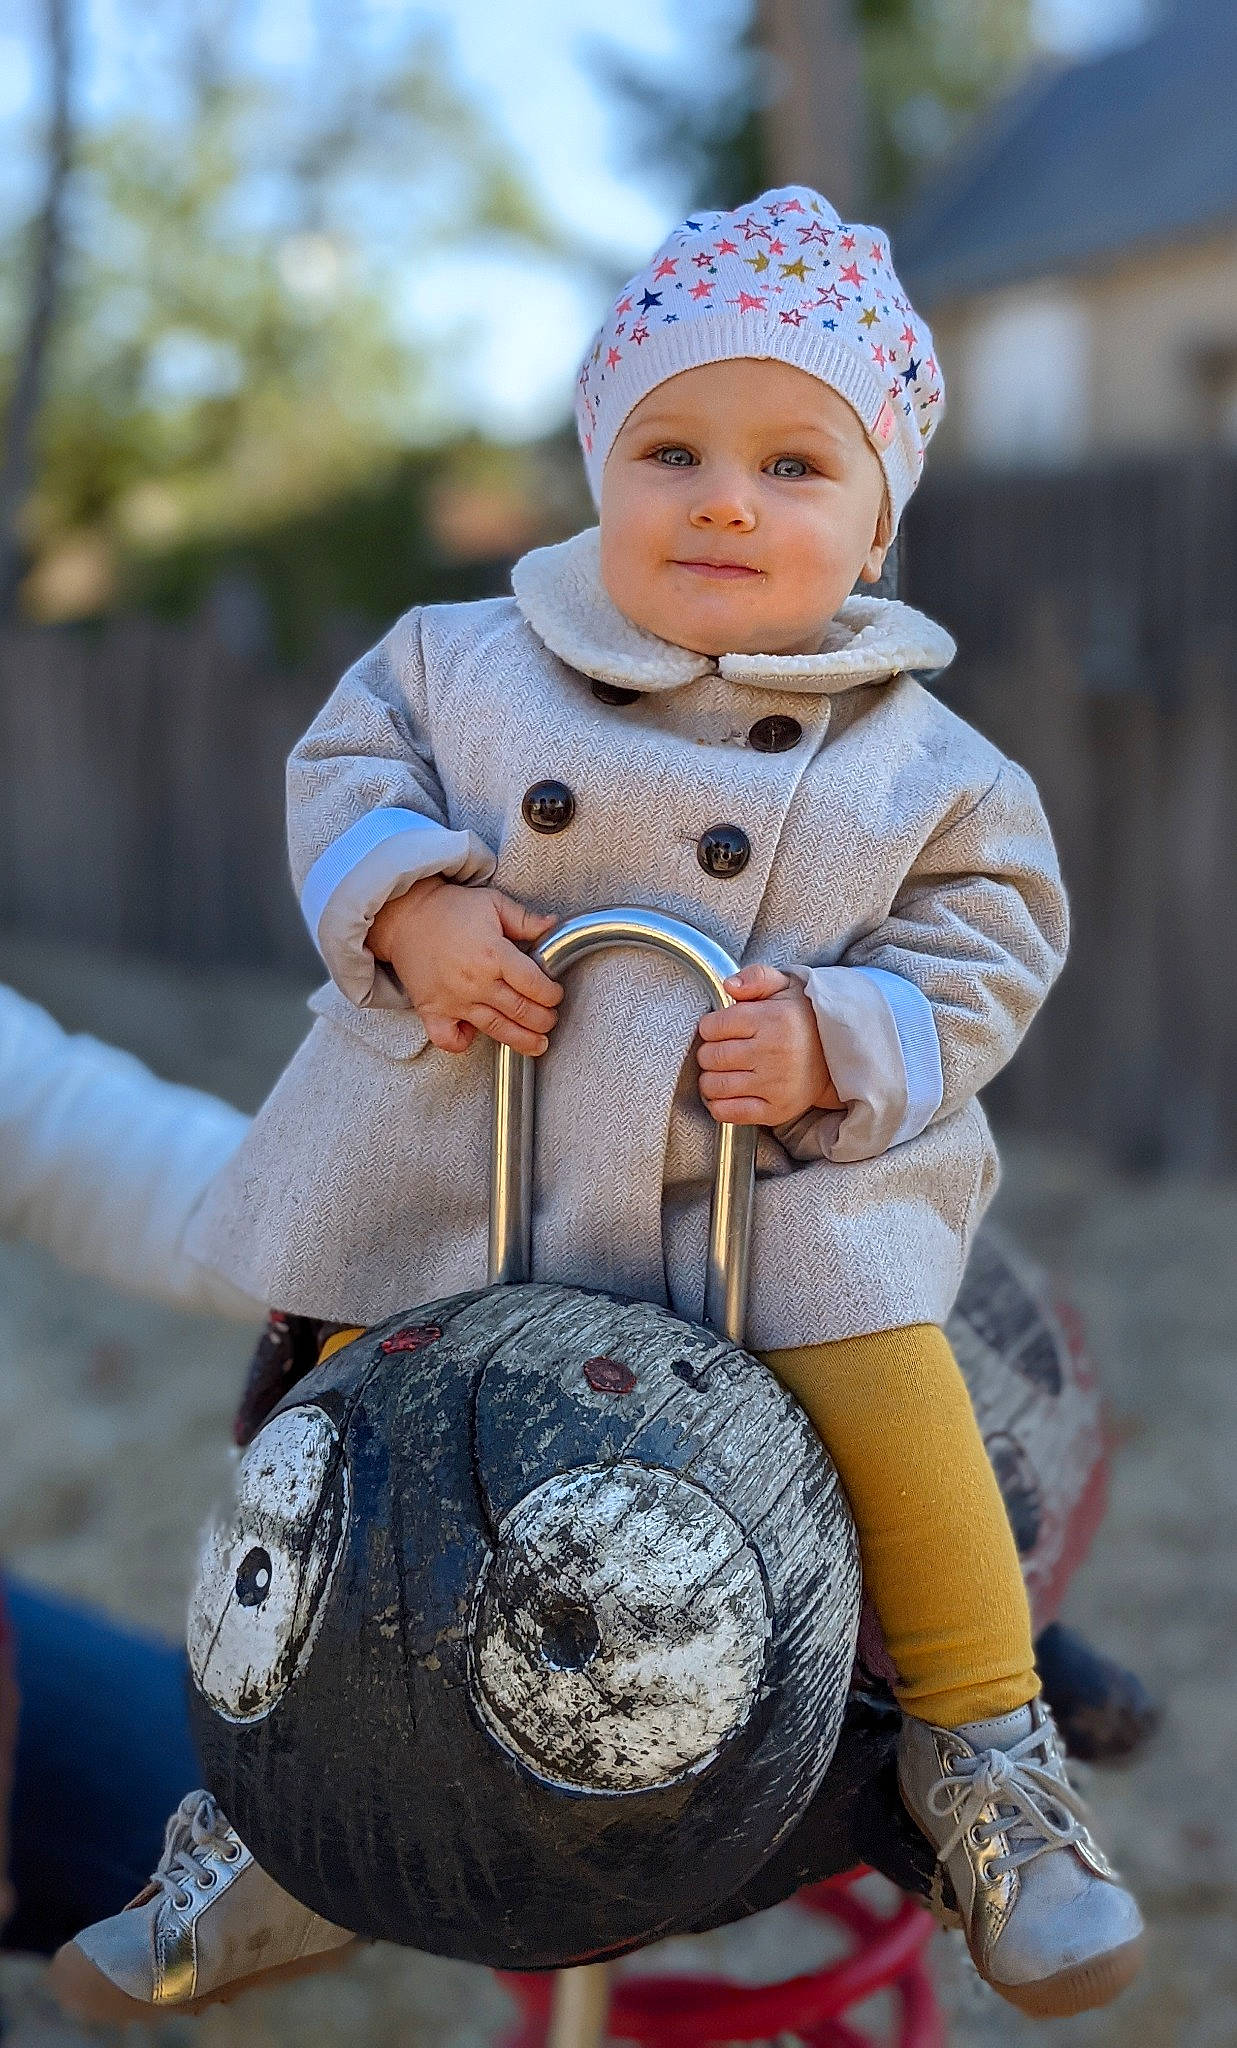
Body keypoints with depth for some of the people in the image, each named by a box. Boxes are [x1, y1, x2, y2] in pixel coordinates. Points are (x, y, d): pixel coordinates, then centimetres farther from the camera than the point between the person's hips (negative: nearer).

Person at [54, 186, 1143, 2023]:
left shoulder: (917, 759, -1)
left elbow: (990, 929, 2)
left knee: (888, 1370, -22)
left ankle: (985, 1747, 3)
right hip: (450, 1166, 2)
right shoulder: (468, 659, 0)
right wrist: (407, 904, -12)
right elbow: (348, 760, 9)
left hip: (776, 1176, -1)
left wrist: (840, 1046, -16)